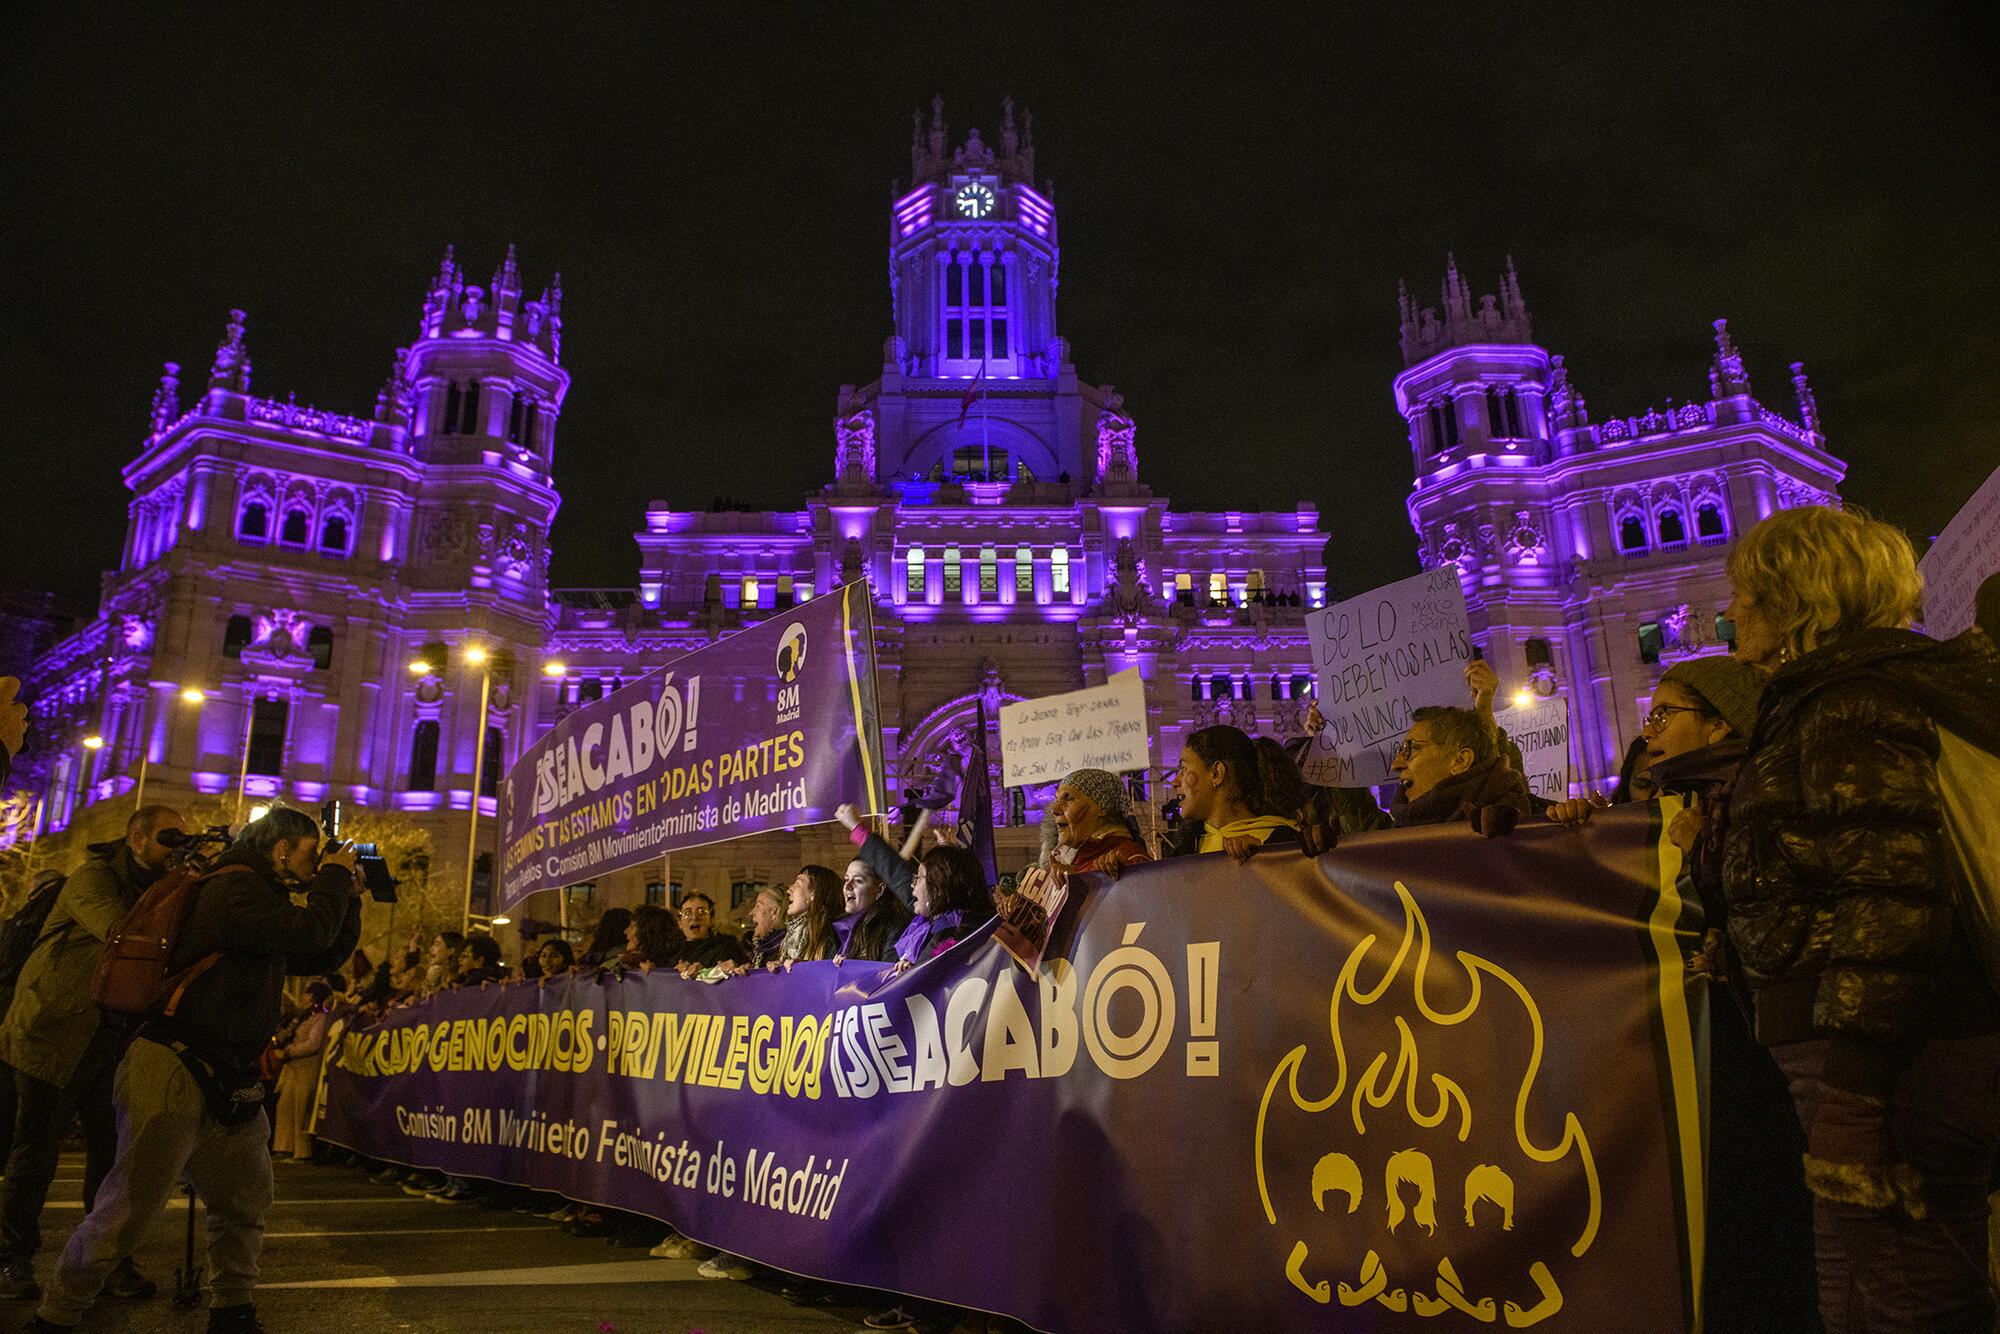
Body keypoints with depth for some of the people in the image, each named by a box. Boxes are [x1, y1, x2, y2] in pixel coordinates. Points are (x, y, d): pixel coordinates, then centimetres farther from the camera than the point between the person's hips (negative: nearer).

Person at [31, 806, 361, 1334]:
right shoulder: (235, 887, -15)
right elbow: (310, 936, -25)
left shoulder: (262, 898, 16)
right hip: (173, 1074, -10)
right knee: (129, 1211, -2)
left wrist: (349, 899, 12)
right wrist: (334, 875, -11)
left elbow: (323, 959, 22)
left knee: (245, 1201, 15)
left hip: (226, 1085, 10)